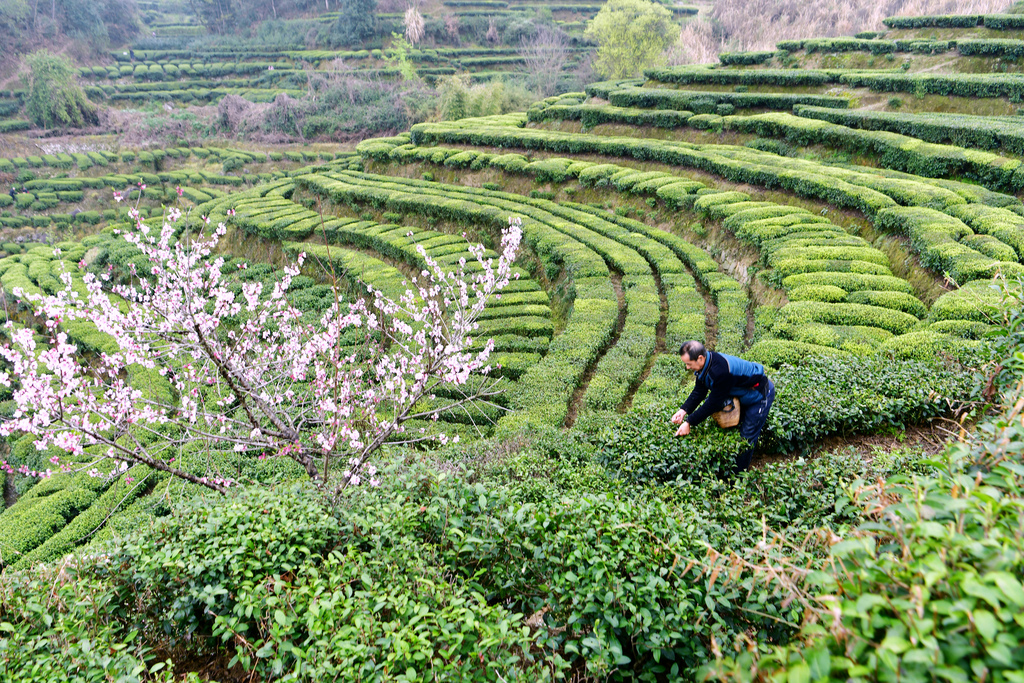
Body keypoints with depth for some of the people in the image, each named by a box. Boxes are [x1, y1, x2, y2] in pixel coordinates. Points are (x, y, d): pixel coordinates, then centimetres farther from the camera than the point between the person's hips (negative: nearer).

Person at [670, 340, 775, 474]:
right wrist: (684, 410, -21)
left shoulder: (721, 371, -41)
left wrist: (689, 422, -29)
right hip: (742, 394, 9)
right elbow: (699, 392, -6)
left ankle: (737, 476, 7)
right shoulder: (705, 364, -13)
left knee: (747, 437, -5)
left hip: (760, 395, -9)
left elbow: (713, 403, -34)